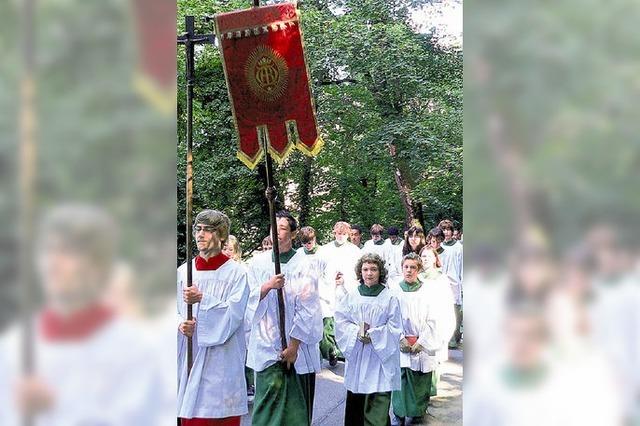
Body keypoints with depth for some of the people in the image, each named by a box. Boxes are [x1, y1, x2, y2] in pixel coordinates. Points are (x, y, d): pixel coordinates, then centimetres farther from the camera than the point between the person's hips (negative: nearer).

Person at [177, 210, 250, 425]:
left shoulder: (236, 272, -2)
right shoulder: (183, 271, 9)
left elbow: (235, 313, -11)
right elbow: (175, 311, 11)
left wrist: (202, 299, -21)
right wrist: (181, 324, -10)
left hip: (221, 361, -3)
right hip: (189, 357, 3)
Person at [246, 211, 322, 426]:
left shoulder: (303, 264, -6)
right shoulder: (259, 262, 5)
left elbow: (307, 309, -8)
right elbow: (249, 299, 1)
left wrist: (294, 345, -11)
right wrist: (267, 286, -18)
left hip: (297, 346, -2)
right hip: (266, 346, 2)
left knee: (295, 406, 5)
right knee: (268, 405, 1)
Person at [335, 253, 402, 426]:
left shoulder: (389, 297, -1)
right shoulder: (351, 296, 6)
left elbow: (394, 328, -3)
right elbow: (340, 321, 2)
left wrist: (373, 334, -13)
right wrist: (357, 332, -14)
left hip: (381, 355, -2)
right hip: (356, 355, 3)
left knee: (379, 400, -7)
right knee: (355, 399, 10)